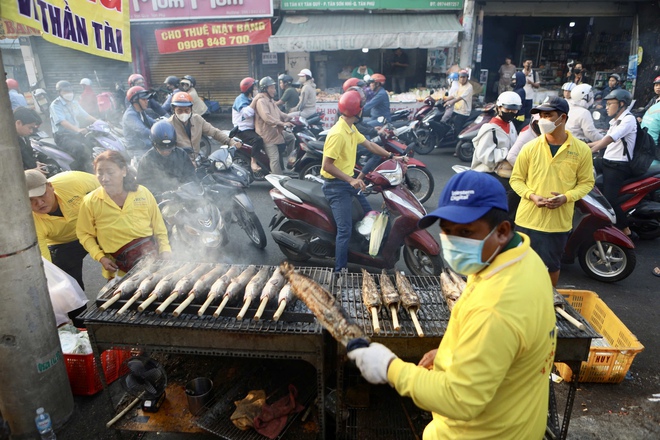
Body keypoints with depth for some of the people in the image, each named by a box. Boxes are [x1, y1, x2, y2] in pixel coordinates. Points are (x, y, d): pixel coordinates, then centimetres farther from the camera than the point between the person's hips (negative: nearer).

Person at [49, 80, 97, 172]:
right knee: (81, 149, -33)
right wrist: (78, 129, -40)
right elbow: (62, 121, -23)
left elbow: (85, 116, 14)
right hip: (63, 136, -8)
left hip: (76, 134, 8)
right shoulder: (55, 105, -8)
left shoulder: (74, 103, 16)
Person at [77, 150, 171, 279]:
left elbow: (159, 229, 4)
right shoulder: (90, 202, -5)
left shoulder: (143, 193, -4)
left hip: (153, 256, 1)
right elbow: (85, 234, 6)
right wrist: (100, 257, -5)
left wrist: (165, 252, -6)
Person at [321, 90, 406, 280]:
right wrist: (351, 180, -29)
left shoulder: (351, 129, 6)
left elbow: (369, 144, 17)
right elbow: (327, 166, -25)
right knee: (345, 230, -11)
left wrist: (392, 156, 13)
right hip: (336, 186, -10)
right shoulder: (338, 134, -24)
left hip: (349, 181, 10)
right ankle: (340, 271, -1)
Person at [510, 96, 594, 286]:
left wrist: (566, 197, -16)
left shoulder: (582, 150, -3)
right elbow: (516, 179, 2)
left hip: (559, 220, 0)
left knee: (552, 265, 16)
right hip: (528, 217, 0)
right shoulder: (530, 147, -3)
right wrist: (532, 196, -16)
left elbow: (586, 182, 2)